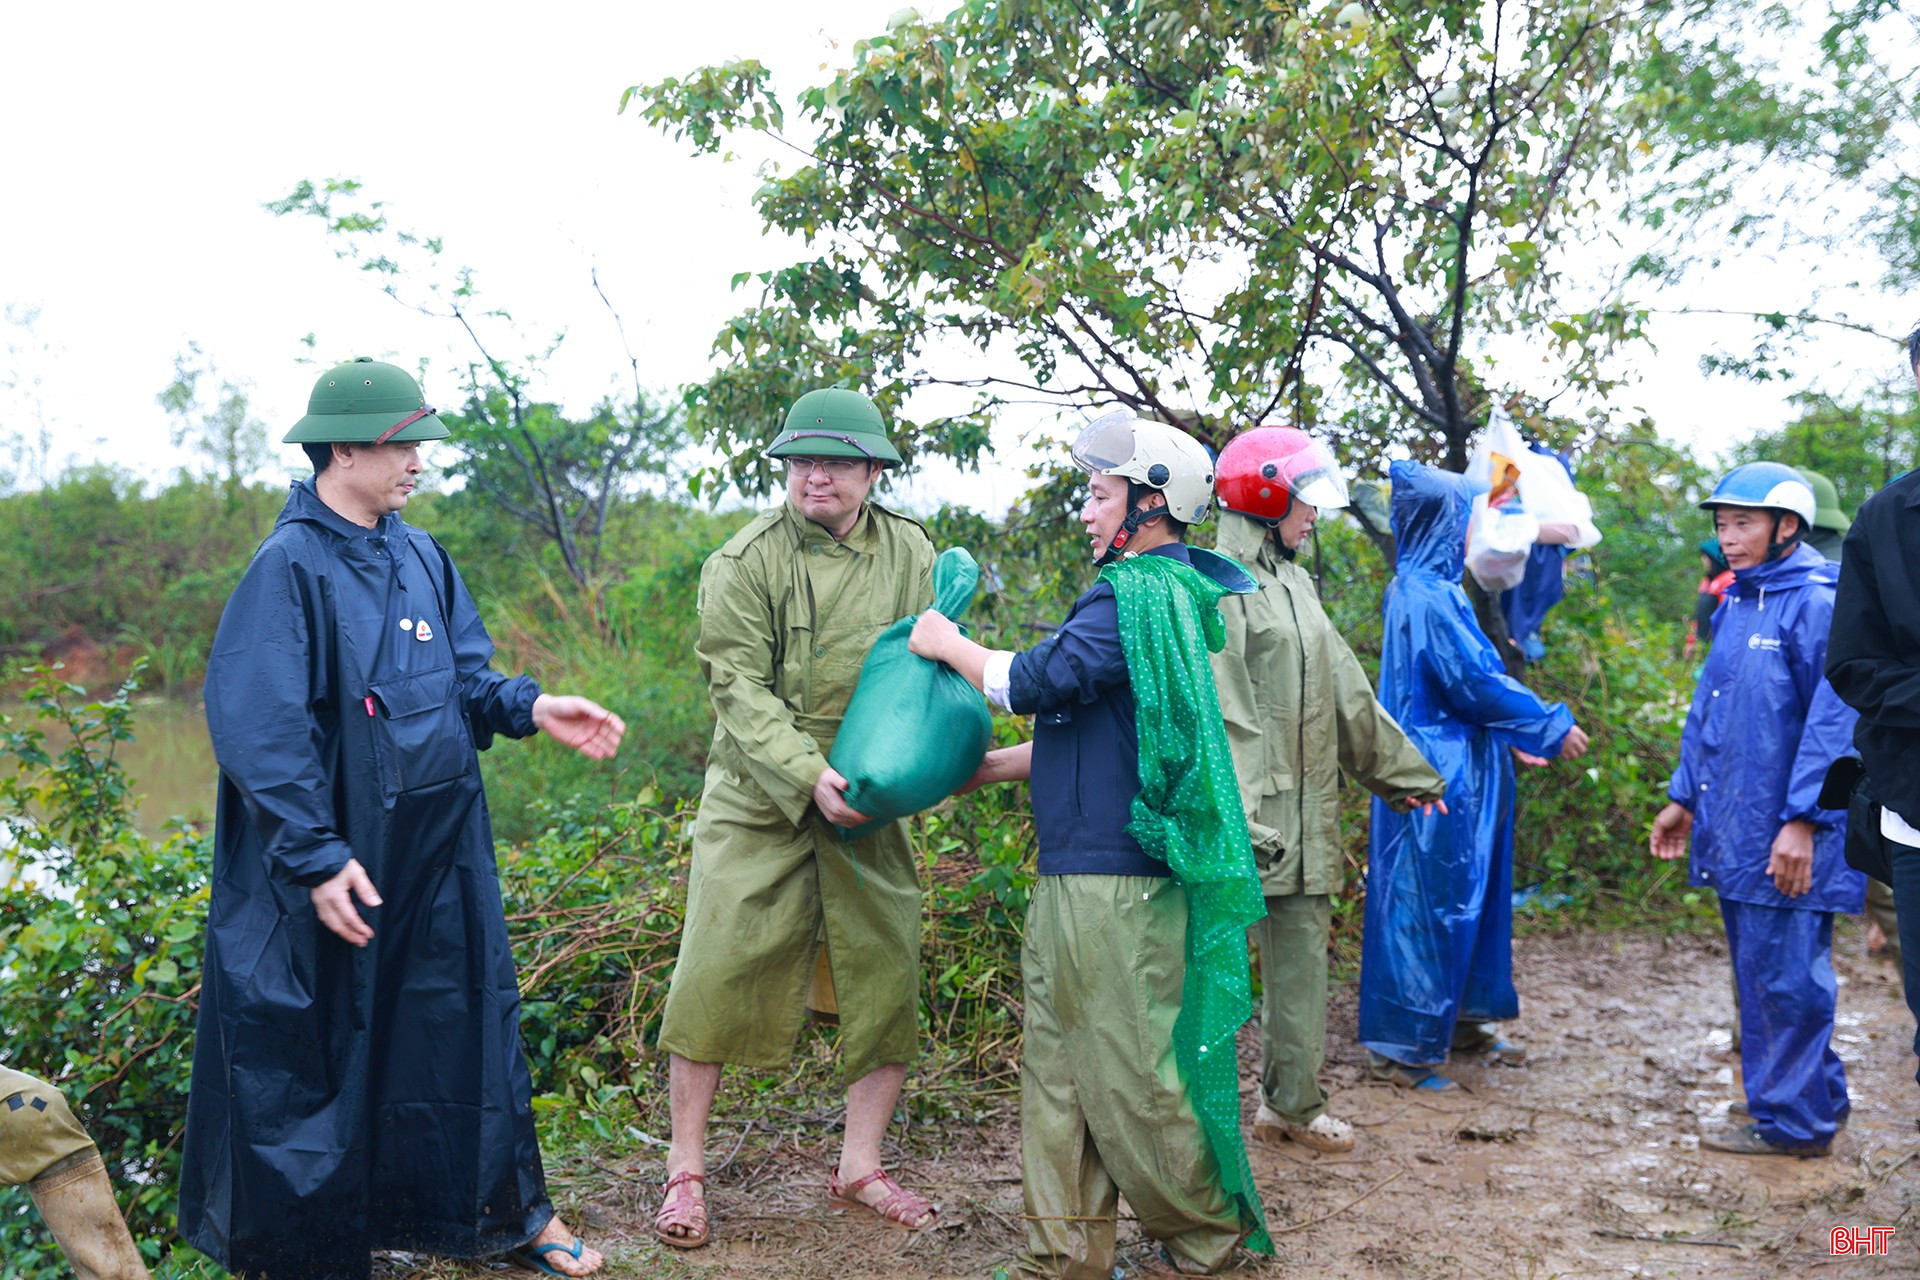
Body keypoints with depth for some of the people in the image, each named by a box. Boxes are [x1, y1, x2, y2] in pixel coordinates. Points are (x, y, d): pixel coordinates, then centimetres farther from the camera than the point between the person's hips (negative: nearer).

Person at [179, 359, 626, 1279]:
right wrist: (317, 857, -22)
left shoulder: (421, 558, 7)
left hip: (441, 850, 7)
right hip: (338, 861, -7)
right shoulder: (290, 567, -14)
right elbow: (258, 729, -18)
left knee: (466, 1017, 16)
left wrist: (531, 708, -7)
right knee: (314, 1046, 6)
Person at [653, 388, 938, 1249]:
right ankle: (686, 1171, 15)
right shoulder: (744, 563, -8)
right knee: (716, 975, -2)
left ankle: (859, 1169, 22)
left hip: (869, 805, 3)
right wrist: (810, 773, -25)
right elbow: (740, 689, -13)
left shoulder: (912, 558, 4)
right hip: (758, 799, -3)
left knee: (889, 977, 5)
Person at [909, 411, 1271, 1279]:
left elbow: (1041, 682, -18)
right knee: (1060, 1070, 13)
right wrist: (988, 766, 20)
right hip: (1080, 873, 10)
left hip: (1117, 880, -10)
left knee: (1130, 1073, 1)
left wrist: (948, 645, -1)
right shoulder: (1160, 592, 18)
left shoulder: (1142, 594, -14)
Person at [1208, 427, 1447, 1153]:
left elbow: (1348, 692, 24)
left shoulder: (1293, 581, 18)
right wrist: (1243, 813, -26)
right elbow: (1223, 708, -19)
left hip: (1307, 814, 9)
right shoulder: (1221, 584, -11)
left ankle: (1293, 1103, 25)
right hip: (1250, 815, -9)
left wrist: (1403, 772, 28)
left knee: (1302, 954, 13)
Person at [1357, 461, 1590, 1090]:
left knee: (1467, 895, 18)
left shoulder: (1428, 588, 12)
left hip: (1457, 771, 10)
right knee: (1428, 901, -3)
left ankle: (1459, 1019, 31)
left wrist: (1510, 734, 23)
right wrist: (1550, 726, -8)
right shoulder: (1428, 596, -19)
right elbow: (1475, 682, -19)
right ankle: (1399, 1044, 6)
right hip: (1439, 776, -10)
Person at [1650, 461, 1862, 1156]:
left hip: (1786, 839, -9)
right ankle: (1800, 1097, 29)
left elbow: (1833, 719, -17)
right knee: (1757, 969, 16)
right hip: (1732, 828, 9)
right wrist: (1684, 796, 20)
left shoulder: (1819, 603, -12)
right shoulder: (1737, 602, 14)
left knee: (1784, 973, -1)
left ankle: (1791, 1119, 11)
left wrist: (1804, 819, -20)